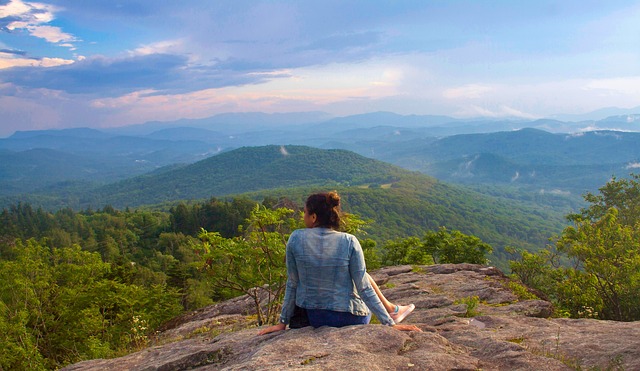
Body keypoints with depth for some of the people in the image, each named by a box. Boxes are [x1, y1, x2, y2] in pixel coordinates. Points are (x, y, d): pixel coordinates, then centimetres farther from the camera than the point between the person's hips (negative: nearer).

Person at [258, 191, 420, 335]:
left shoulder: (296, 239, -10)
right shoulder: (349, 242, -15)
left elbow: (292, 284, -3)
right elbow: (364, 288, -14)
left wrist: (283, 322, 7)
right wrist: (389, 324, -7)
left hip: (312, 318, 2)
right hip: (351, 319, -2)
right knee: (362, 275, 27)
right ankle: (391, 311, 40)